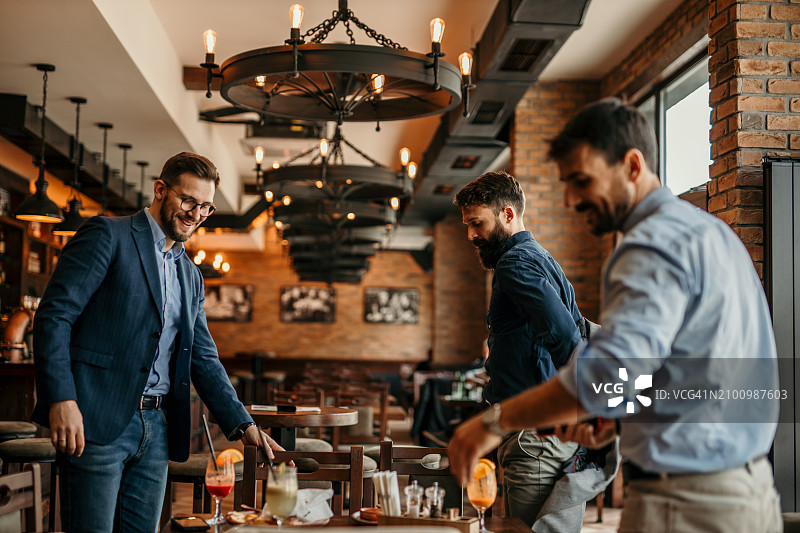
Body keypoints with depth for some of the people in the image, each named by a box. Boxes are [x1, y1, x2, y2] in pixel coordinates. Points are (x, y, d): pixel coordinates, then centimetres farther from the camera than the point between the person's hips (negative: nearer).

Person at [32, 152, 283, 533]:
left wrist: (242, 425, 8)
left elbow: (204, 359, 19)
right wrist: (61, 399, -21)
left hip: (156, 429, 7)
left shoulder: (191, 276, 19)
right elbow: (53, 315, -10)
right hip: (96, 421, -6)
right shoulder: (108, 235, -1)